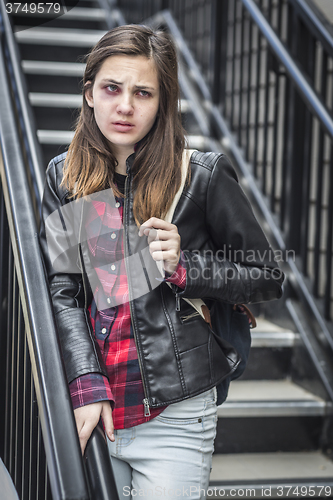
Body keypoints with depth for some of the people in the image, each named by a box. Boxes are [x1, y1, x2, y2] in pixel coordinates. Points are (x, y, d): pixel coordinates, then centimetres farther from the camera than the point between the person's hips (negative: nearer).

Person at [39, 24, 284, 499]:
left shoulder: (203, 174, -5)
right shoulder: (65, 176, 6)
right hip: (92, 409, 3)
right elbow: (62, 289, 1)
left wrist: (185, 267, -14)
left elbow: (267, 278, 1)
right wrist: (88, 384, -10)